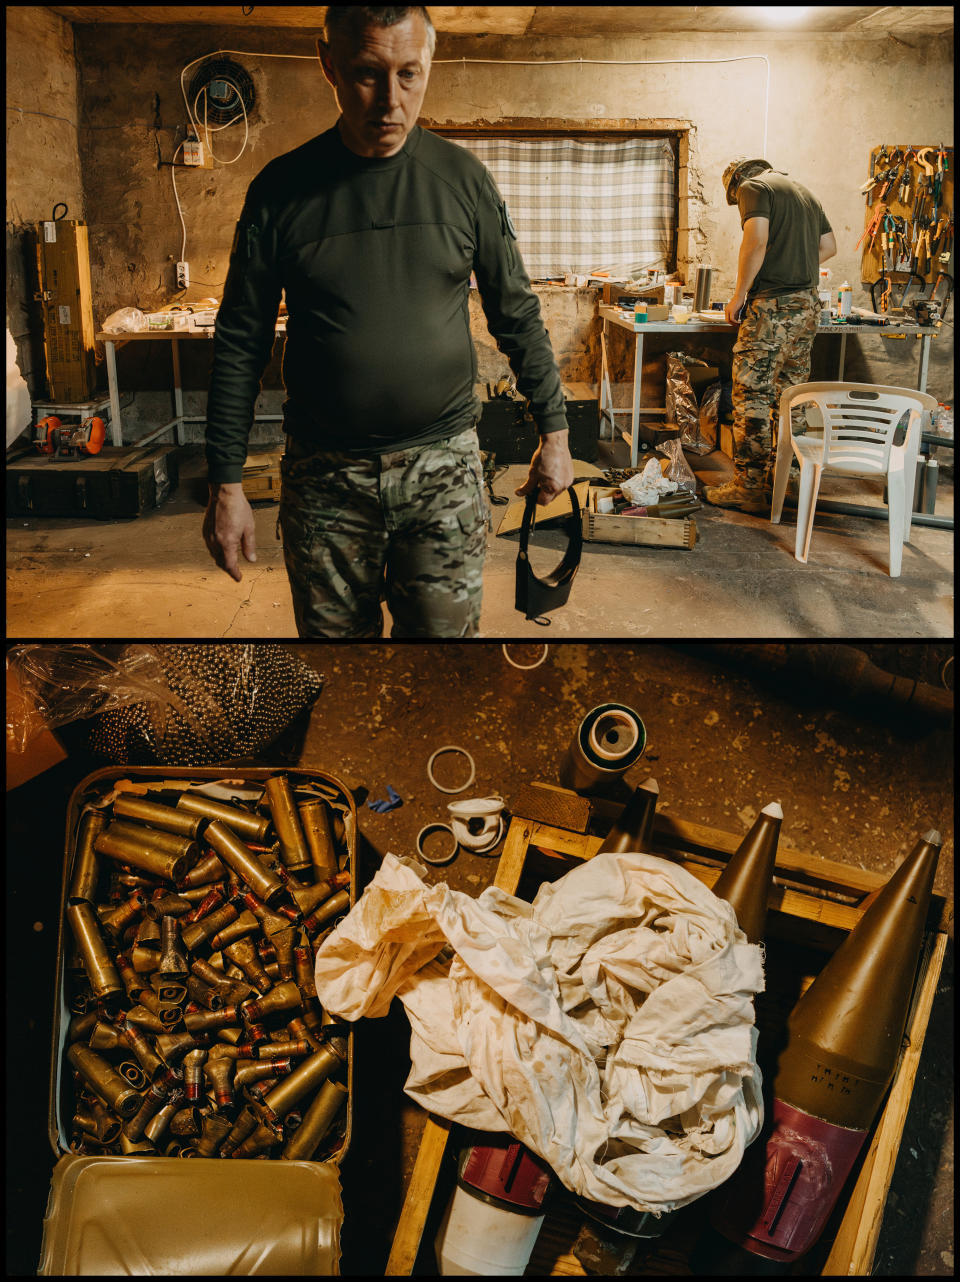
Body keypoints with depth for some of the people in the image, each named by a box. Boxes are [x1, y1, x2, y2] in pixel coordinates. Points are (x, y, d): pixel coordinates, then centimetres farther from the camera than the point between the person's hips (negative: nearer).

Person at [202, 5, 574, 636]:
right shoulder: (282, 189, 0)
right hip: (325, 475, 0)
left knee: (447, 629, 2)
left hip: (444, 465, 0)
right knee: (333, 631, 9)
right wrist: (227, 485, -1)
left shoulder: (463, 177, 2)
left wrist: (554, 433, 8)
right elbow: (241, 345, 2)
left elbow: (518, 316, 9)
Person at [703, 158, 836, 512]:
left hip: (772, 306, -8)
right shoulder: (805, 193, 23)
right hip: (808, 304, 8)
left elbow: (756, 241, -17)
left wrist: (739, 295, -11)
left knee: (751, 395, -6)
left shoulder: (753, 187, -1)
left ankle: (749, 487, -7)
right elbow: (828, 247, 26)